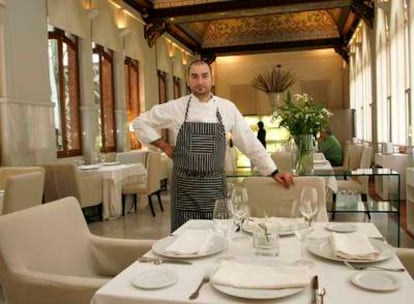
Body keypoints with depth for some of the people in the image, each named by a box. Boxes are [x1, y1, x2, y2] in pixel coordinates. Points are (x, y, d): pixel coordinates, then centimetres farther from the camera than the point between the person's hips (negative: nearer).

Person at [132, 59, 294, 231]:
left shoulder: (227, 108, 1)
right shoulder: (175, 108, -2)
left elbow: (249, 143, 5)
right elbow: (140, 123, 7)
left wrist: (274, 172, 6)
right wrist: (164, 146, 0)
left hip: (215, 185, 1)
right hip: (185, 185, -1)